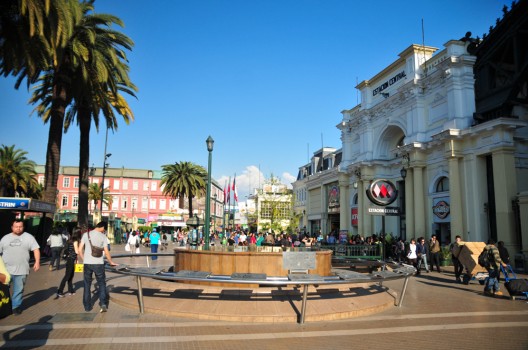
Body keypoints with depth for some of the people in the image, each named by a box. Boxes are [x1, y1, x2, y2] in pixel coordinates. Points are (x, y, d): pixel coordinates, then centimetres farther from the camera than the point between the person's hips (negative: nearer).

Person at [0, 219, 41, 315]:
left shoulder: (28, 237, 2)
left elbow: (36, 249, -3)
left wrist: (37, 262, -14)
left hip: (21, 270, -2)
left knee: (19, 290, 6)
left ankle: (16, 306, 18)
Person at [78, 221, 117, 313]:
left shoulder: (86, 234, 4)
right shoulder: (103, 236, -3)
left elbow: (80, 250, 3)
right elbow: (106, 252, -3)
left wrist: (84, 260, 16)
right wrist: (111, 262, 10)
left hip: (87, 263, 2)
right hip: (98, 264, -2)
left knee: (87, 285, 13)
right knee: (101, 284, 10)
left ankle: (87, 307, 18)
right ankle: (103, 304, -1)